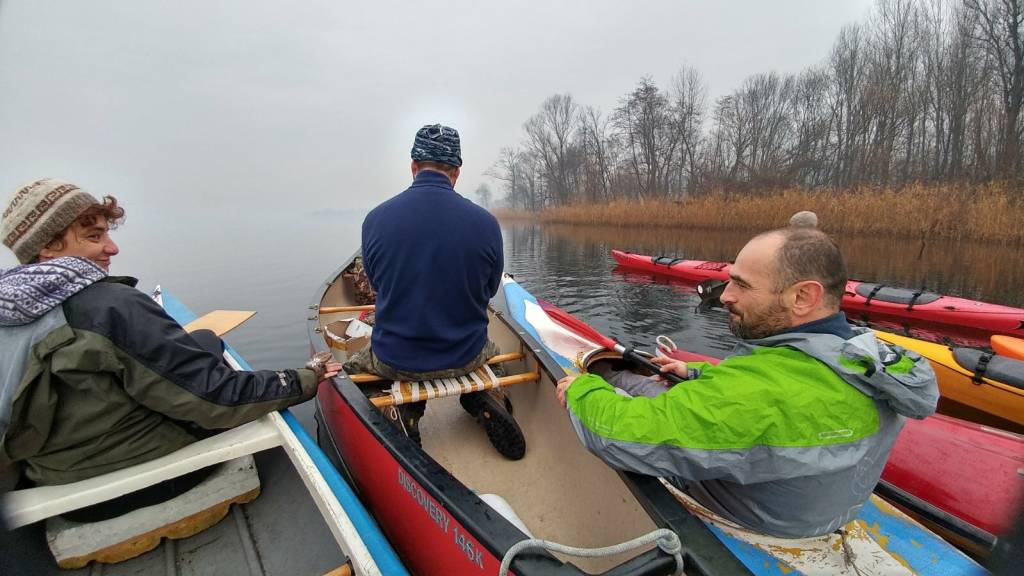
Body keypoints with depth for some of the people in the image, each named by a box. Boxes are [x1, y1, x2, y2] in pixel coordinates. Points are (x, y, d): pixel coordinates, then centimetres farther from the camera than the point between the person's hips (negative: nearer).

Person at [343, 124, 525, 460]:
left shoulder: (375, 218, -12)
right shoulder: (486, 223, -15)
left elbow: (377, 284, 5)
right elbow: (489, 290, 1)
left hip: (394, 362, 0)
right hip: (465, 358, 1)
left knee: (354, 365, 34)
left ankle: (401, 412, 6)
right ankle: (486, 401, 7)